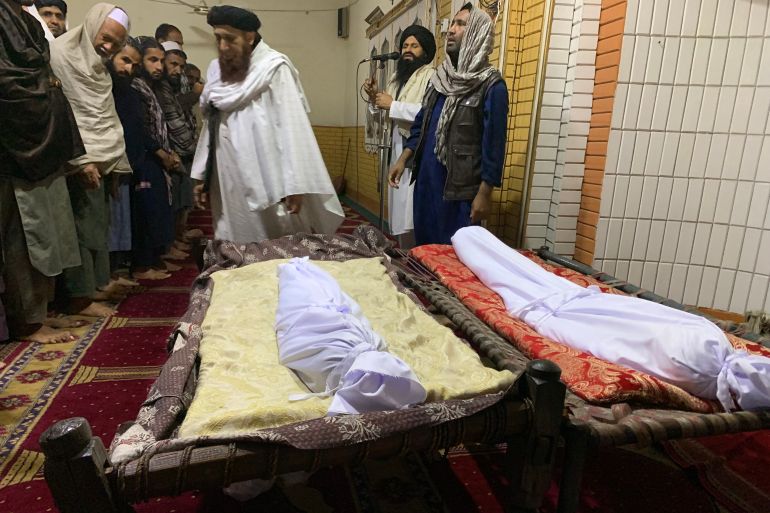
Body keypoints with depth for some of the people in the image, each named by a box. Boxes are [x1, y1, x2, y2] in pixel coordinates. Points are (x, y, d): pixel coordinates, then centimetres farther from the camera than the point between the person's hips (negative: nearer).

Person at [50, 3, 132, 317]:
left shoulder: (97, 63, 18)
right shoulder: (61, 53, -7)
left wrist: (115, 161, 16)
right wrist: (81, 159, -18)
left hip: (100, 159, 8)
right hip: (80, 162, -8)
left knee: (97, 224, 11)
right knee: (84, 227, -6)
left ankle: (98, 282, 20)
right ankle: (79, 297, 2)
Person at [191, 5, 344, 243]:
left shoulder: (274, 68, -8)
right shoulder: (217, 70, 13)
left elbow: (291, 128, -15)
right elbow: (211, 127, 16)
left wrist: (294, 185, -20)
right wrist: (202, 176, 15)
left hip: (268, 183, -6)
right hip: (229, 184, 6)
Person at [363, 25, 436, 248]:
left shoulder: (432, 77, -7)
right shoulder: (397, 77, 20)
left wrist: (393, 105, -15)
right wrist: (375, 97, 6)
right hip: (398, 152, 8)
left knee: (414, 217, -11)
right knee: (400, 214, 11)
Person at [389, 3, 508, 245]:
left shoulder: (491, 85, -10)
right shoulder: (441, 77, 12)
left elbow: (494, 143, -12)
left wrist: (484, 193, -14)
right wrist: (403, 159, 10)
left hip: (461, 188, -7)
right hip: (426, 180, 7)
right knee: (423, 245, 15)